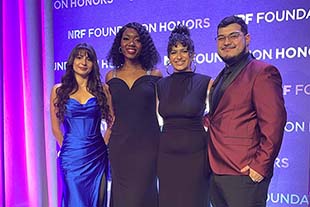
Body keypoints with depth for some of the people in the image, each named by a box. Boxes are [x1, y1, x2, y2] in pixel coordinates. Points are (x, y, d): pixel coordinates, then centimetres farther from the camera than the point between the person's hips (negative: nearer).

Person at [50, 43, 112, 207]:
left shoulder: (102, 89, 2)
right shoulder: (59, 90, 2)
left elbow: (112, 122, 6)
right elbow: (56, 127, 7)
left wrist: (104, 143, 4)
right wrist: (66, 147, 9)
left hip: (97, 156, 1)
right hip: (72, 156, -1)